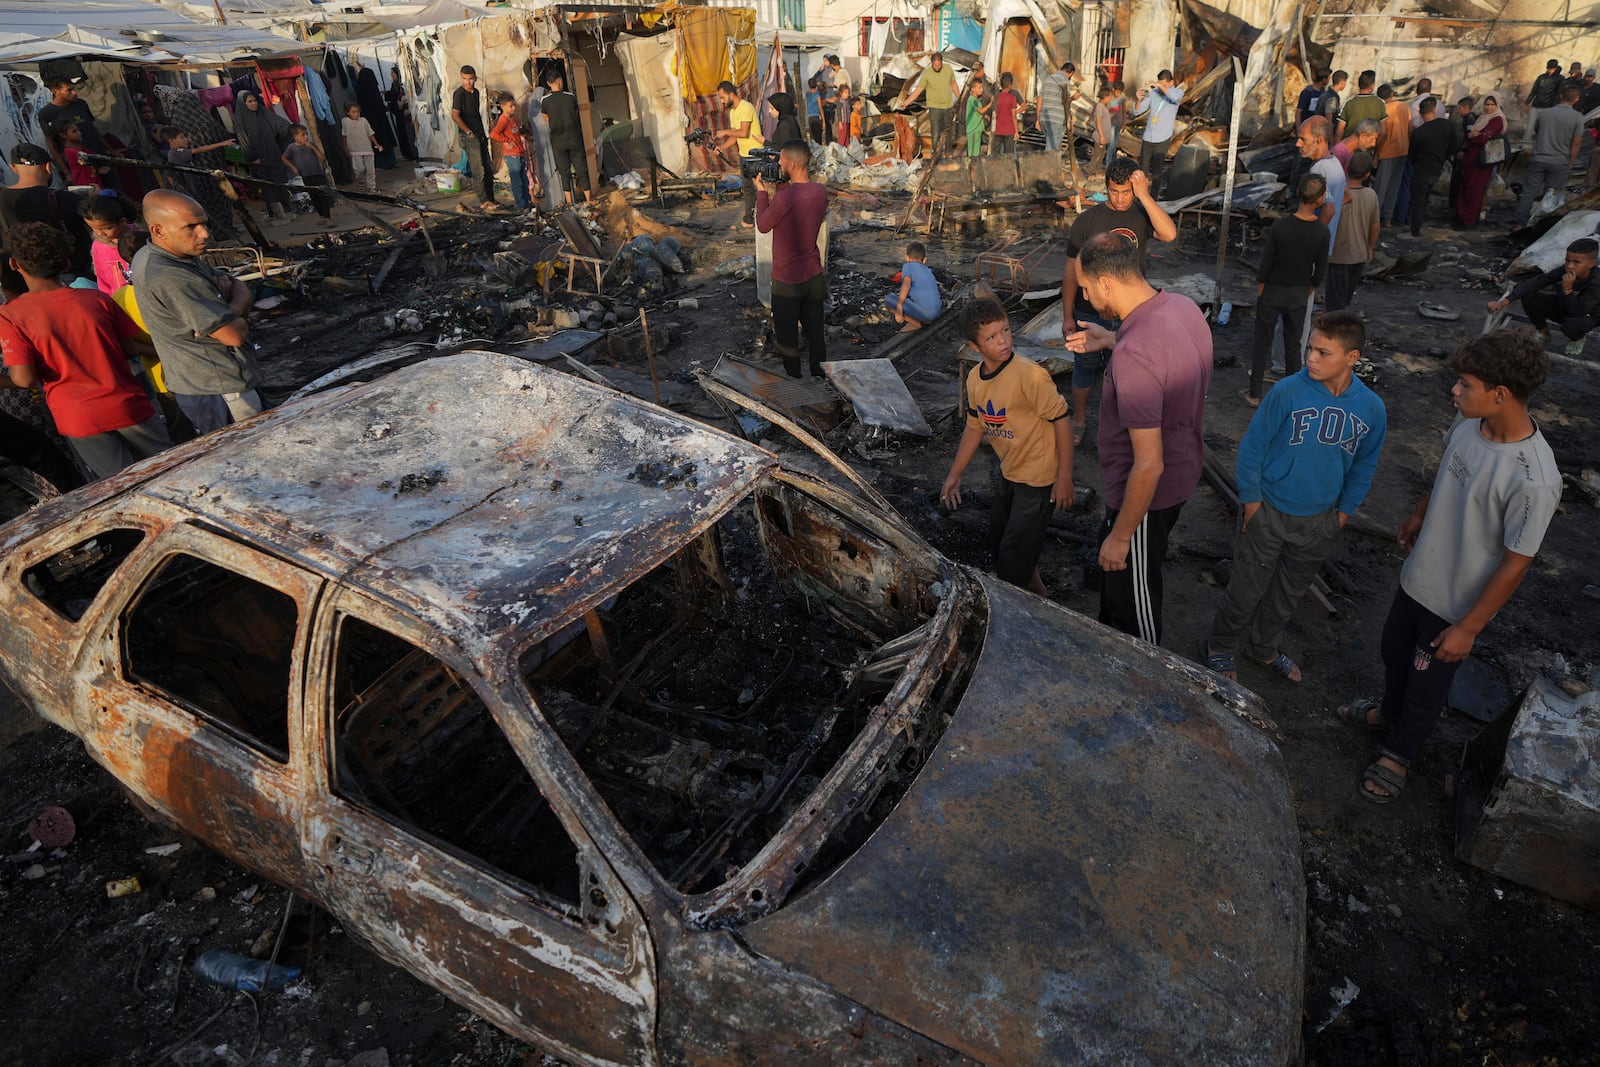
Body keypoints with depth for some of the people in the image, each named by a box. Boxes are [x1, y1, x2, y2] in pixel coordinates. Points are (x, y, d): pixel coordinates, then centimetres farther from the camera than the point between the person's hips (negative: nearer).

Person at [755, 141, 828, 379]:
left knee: (787, 336, 11)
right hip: (814, 276, 6)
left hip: (787, 281, -6)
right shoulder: (821, 192, -5)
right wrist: (782, 186, 5)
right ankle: (820, 377, 32)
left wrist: (761, 192, 1)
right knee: (815, 331, 19)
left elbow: (763, 226, -8)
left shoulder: (784, 199, -25)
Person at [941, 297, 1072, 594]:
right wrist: (954, 475, 13)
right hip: (1009, 474, 8)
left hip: (1039, 478, -8)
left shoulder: (1030, 375, -26)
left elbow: (1060, 420, -20)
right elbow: (975, 428, 10)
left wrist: (1064, 478, -19)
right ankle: (1036, 591, 46)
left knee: (1012, 561, 1)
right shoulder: (974, 379, -4)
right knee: (999, 540, 24)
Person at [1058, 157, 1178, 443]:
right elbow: (1072, 270, -7)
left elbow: (1169, 234, -28)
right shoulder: (1087, 220, -10)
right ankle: (1079, 418, 35)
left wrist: (1144, 195, -29)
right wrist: (1067, 316, -8)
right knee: (1085, 368, 15)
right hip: (1089, 314, -1)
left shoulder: (1142, 216, -6)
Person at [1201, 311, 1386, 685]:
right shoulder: (1288, 392, -19)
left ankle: (1262, 646, 44)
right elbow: (1252, 447, -10)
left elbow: (1364, 465, 7)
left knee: (1289, 593, 21)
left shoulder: (1371, 408, -8)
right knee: (1247, 588, 9)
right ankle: (1221, 648, 32)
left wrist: (1344, 511, 5)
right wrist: (1251, 500, -9)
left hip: (1320, 522, 4)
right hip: (1270, 513, -3)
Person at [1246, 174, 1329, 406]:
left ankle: (1255, 394, 15)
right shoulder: (1322, 231, -13)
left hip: (1273, 291, -2)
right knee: (1293, 344, 16)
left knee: (1262, 343, 10)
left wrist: (1260, 289, 1)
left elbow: (1266, 262, -14)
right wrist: (1309, 290, 13)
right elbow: (1321, 269, -4)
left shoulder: (1280, 225, -20)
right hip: (1299, 295, 2)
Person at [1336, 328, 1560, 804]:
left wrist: (1468, 628, -17)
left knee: (1426, 684, 16)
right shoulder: (1469, 422, -13)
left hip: (1456, 604, -6)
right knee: (1394, 651, 29)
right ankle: (1389, 712, 58)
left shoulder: (1533, 480, -34)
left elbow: (1516, 564, -24)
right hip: (1418, 577, 7)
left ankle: (1399, 753, 43)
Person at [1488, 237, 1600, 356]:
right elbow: (1535, 282, -27)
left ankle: (1577, 338, 2)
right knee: (1528, 297, -17)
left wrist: (1567, 289, -49)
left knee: (1573, 324, -40)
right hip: (1561, 307, 5)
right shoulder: (1564, 271, -22)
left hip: (1585, 316, -5)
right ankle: (1544, 333, 8)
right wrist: (1506, 301, -37)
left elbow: (1578, 313, -40)